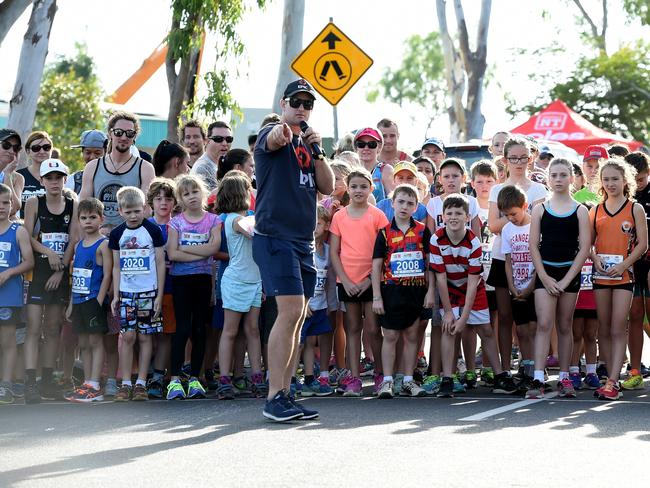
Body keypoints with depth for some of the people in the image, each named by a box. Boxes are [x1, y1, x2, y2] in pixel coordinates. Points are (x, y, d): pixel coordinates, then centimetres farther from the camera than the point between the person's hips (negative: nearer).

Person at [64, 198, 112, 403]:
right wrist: (71, 304, 16)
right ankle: (87, 384, 14)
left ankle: (94, 387, -6)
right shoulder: (78, 246, 15)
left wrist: (99, 301, -17)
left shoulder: (103, 244, -7)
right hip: (79, 300, 7)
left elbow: (107, 275, -12)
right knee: (83, 343, 9)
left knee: (95, 341, -5)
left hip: (94, 299, -7)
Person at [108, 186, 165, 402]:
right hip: (126, 292, 2)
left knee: (145, 336, 1)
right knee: (127, 336, -2)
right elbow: (116, 267, 11)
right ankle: (126, 384, 2)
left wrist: (160, 295, -3)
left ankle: (141, 383, 6)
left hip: (148, 292, -2)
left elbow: (160, 263, 0)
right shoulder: (117, 234, 6)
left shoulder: (153, 230, -2)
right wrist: (115, 295, 5)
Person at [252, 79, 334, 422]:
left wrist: (316, 151, -2)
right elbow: (274, 141, -30)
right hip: (275, 236, -8)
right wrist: (282, 133, -54)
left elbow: (328, 187, 11)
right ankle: (274, 397, -16)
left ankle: (285, 394, 13)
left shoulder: (308, 145, 19)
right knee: (291, 311, -17)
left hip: (303, 241, 8)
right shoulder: (273, 135, -4)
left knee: (297, 317, 8)